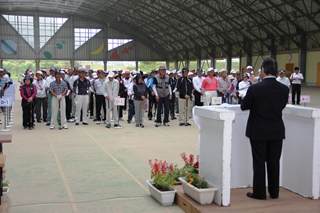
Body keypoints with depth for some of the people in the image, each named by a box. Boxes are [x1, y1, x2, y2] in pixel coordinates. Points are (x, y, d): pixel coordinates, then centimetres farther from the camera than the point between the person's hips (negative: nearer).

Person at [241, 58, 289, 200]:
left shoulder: (255, 88, -16)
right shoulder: (284, 89, -4)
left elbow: (244, 107, -4)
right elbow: (282, 106, 10)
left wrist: (249, 100, 18)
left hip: (258, 131, -3)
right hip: (277, 132, 3)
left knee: (259, 162, 6)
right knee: (274, 162, 13)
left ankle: (259, 193, 13)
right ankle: (274, 192, 22)